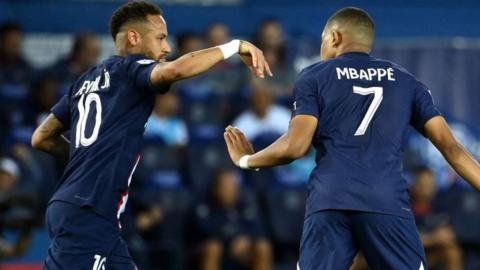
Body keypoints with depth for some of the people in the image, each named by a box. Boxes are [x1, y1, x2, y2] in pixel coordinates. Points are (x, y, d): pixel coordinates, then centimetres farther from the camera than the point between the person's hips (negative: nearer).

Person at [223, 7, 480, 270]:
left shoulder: (314, 77, 13)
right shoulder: (406, 81, 20)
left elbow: (295, 146, 1)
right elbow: (450, 146, 12)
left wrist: (246, 160, 17)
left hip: (329, 202, -1)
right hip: (388, 203, 1)